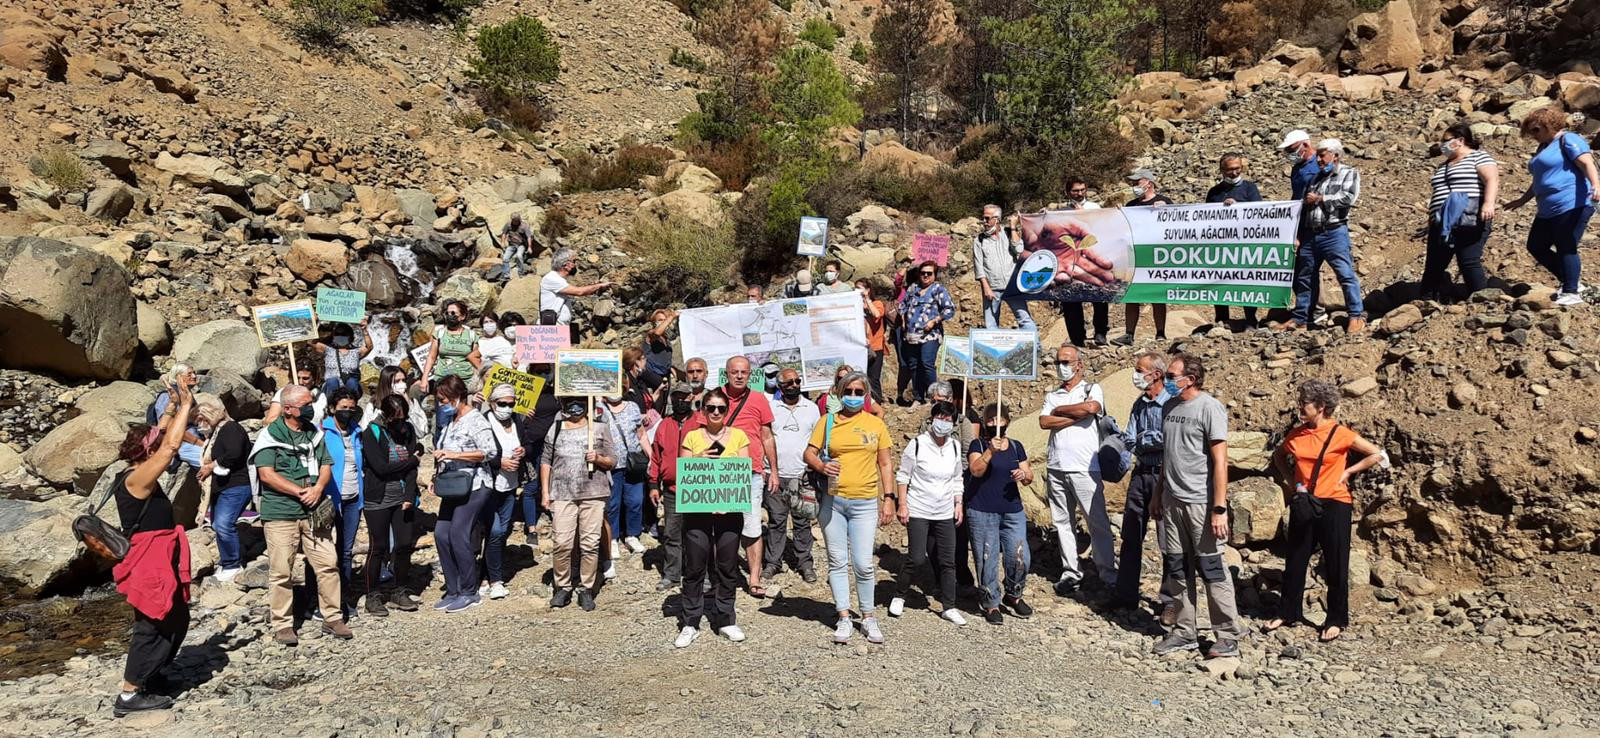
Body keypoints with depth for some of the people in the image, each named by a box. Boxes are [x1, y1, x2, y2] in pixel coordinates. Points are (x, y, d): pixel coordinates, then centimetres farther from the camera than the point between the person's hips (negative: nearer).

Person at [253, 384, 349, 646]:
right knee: (281, 571, 1)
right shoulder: (270, 435, -4)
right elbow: (266, 474, -12)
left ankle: (332, 618, 14)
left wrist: (317, 489, -9)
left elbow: (326, 466, 11)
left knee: (328, 563, 3)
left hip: (313, 512, 5)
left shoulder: (315, 433, 13)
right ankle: (282, 624, 13)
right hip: (280, 513, -4)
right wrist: (300, 492, -15)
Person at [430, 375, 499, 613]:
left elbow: (490, 452, -19)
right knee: (441, 534, 2)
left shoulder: (476, 420, -9)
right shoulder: (449, 422, 16)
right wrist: (437, 476, 12)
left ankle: (469, 593, 1)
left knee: (458, 534, -11)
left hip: (474, 486, -8)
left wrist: (454, 455, -21)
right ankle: (453, 591, 12)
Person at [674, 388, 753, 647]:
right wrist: (697, 460, -13)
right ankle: (689, 623, 10)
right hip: (697, 509, 0)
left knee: (727, 566, 6)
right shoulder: (692, 437, 5)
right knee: (694, 567, 1)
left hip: (729, 510, 1)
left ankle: (724, 620, 19)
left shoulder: (738, 436, 6)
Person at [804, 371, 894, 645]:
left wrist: (888, 499, 3)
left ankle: (868, 617, 13)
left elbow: (885, 464, 10)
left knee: (863, 563, -3)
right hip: (832, 501, 1)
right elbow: (809, 453, 5)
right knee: (838, 562, 6)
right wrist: (822, 467, -16)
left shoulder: (876, 424, 8)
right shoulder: (828, 422, 7)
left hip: (865, 503, 0)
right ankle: (844, 619, 16)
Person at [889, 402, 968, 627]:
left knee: (947, 561, 6)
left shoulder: (955, 446, 6)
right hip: (918, 511, -4)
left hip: (945, 514, 5)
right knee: (917, 559, -6)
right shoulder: (918, 444, -8)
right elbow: (903, 475, -3)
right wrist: (902, 505, -8)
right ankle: (899, 596, 17)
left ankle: (949, 607, 16)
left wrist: (958, 504, 10)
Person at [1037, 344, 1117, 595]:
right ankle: (1070, 572, 15)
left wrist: (1060, 410, -4)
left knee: (1097, 522, -2)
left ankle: (1108, 573, 6)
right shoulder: (1053, 395, 16)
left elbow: (1091, 407, -18)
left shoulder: (1092, 389, 5)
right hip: (1056, 468, 5)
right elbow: (1044, 422, -1)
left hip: (1085, 468, -4)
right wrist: (1076, 416, -10)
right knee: (1062, 522, 7)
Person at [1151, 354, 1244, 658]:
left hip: (1200, 503, -7)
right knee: (1177, 570, 11)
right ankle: (1185, 632, 22)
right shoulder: (1169, 407, 10)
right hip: (1172, 502, 7)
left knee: (1211, 569, 0)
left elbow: (1220, 462, -14)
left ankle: (1228, 636, 12)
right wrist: (1159, 495, 17)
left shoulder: (1209, 408, -11)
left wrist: (1219, 509, -18)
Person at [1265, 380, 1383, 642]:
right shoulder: (1297, 434, 5)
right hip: (1302, 505, 4)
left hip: (1333, 505, -4)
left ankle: (1336, 621, 17)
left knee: (1335, 567, 5)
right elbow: (1278, 456, 22)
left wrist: (1347, 472, -6)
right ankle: (1287, 613, 23)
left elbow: (1377, 455, -3)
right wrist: (1290, 479, 8)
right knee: (1295, 562, 11)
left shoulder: (1340, 434, -8)